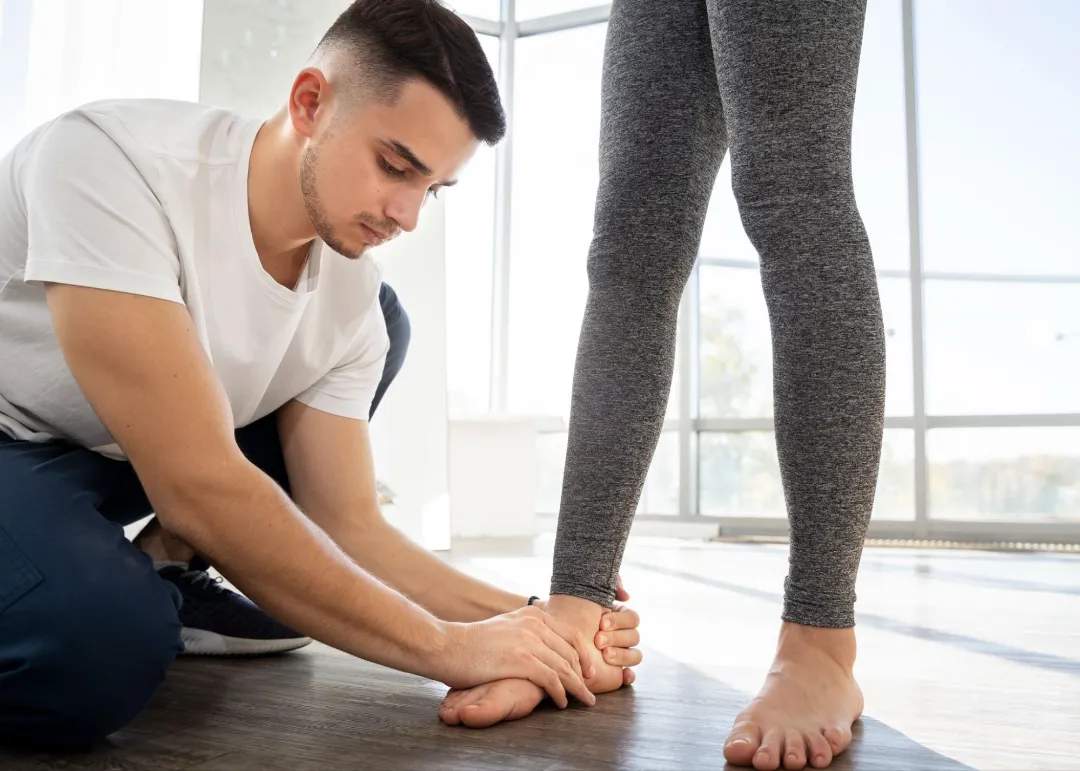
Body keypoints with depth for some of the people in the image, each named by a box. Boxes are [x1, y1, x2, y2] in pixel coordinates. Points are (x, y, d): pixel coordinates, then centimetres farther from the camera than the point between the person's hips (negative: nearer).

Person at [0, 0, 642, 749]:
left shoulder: (350, 293, -12)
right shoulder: (112, 160, -30)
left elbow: (348, 526, -8)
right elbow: (198, 485, -35)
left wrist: (529, 620, -22)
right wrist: (446, 645, -31)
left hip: (118, 457, 7)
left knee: (382, 320, -3)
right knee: (100, 645, -37)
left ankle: (157, 571, -4)